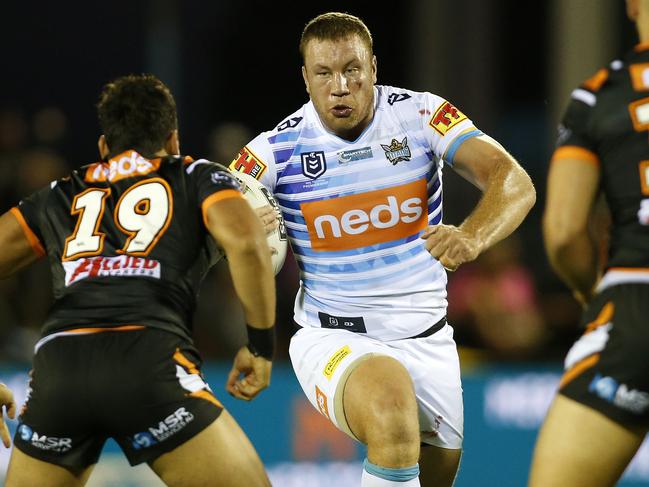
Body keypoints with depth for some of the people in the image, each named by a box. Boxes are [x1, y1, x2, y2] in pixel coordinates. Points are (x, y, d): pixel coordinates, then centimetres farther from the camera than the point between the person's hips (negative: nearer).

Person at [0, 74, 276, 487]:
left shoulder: (62, 197, 30)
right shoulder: (198, 178, 21)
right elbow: (245, 241, 1)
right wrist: (261, 346, 9)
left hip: (57, 363, 3)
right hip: (151, 361, -3)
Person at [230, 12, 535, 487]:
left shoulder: (420, 115, -9)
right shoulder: (279, 149, -9)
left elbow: (515, 182, -18)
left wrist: (472, 236, -40)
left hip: (427, 337, 3)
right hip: (333, 338, -3)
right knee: (391, 394, -35)